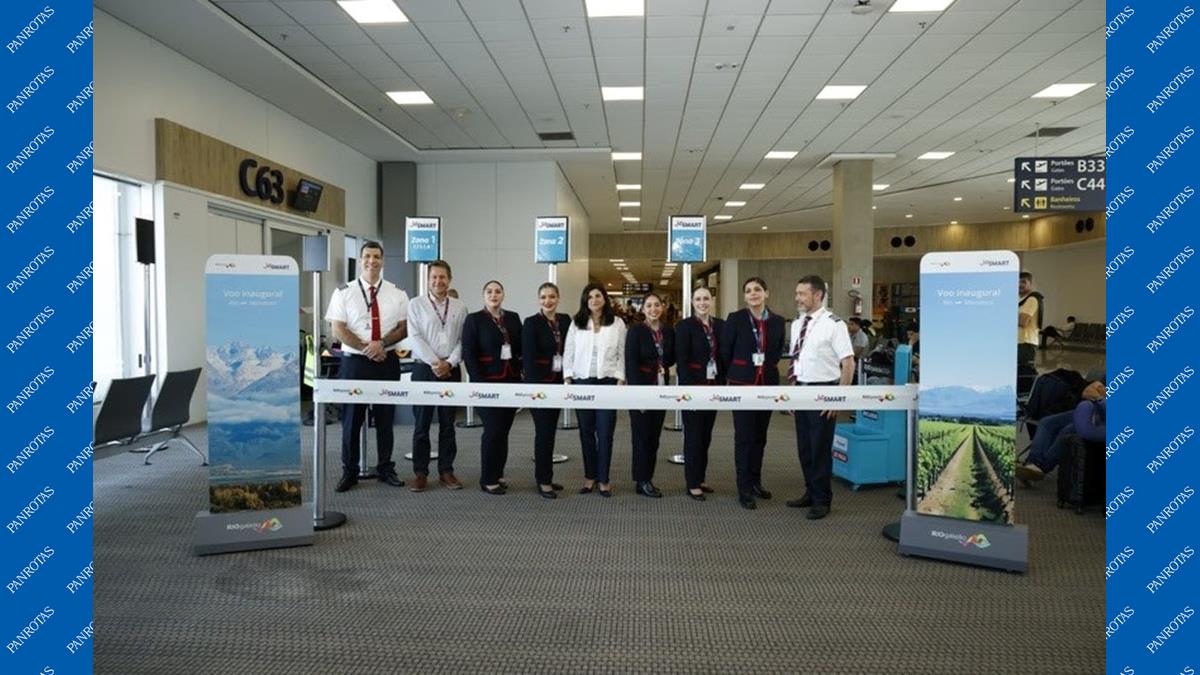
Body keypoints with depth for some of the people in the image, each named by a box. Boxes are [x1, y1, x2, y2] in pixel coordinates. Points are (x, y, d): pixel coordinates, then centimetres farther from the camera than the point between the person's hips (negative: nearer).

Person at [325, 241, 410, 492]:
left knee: (385, 417, 9)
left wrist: (381, 343, -14)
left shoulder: (397, 294, 6)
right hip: (354, 360, -1)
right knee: (351, 417, 4)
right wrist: (366, 348, -13)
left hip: (387, 361, 2)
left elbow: (404, 328, 2)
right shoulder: (344, 292, 0)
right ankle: (349, 471, 17)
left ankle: (386, 468, 22)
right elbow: (338, 330, -5)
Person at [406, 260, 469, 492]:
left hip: (451, 370, 2)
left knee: (448, 424, 7)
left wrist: (449, 362, -10)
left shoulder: (459, 307, 7)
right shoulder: (416, 305, 2)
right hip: (424, 369, -2)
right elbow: (415, 338, -6)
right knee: (421, 424, 2)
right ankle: (420, 472, 11)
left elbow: (463, 340, 3)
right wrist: (435, 362, -12)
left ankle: (446, 471, 16)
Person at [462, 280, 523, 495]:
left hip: (511, 380, 4)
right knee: (493, 430, -5)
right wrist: (479, 382, -13)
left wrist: (524, 372, 0)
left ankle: (497, 475, 18)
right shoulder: (473, 319, -1)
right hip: (487, 381, -4)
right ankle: (487, 480, 7)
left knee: (503, 430, 7)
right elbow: (468, 354, -7)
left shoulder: (513, 318, 11)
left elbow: (522, 348, 11)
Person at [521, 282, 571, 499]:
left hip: (558, 382, 5)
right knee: (543, 431, -3)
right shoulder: (531, 323, -8)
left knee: (550, 430, 12)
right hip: (539, 382, -5)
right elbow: (528, 357, -13)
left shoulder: (566, 321, 7)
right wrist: (535, 385, -18)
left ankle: (545, 476, 22)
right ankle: (543, 481, 5)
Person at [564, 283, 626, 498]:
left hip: (607, 382, -1)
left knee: (605, 432, -1)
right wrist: (568, 379, -2)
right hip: (582, 381, 1)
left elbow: (621, 354, 4)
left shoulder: (617, 324, 4)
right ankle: (589, 476, 17)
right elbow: (568, 353, 6)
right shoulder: (576, 324, 6)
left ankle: (604, 479, 9)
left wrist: (620, 380, -4)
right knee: (586, 431, 7)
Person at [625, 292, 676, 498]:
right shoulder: (635, 330, -8)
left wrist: (663, 366, -1)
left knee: (654, 437, 9)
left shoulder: (668, 332, 8)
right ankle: (642, 481, 10)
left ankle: (648, 478, 19)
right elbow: (631, 363, -13)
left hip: (661, 390, 5)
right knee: (642, 436, 1)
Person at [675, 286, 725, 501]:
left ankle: (700, 478, 24)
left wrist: (722, 384, 4)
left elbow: (724, 356, 10)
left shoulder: (720, 325, 7)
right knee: (693, 436, 2)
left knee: (706, 435, 12)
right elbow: (681, 360, -11)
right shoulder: (684, 326, -7)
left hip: (713, 387, 5)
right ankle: (692, 484, 11)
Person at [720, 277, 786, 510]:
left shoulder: (777, 321, 4)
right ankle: (744, 489, 5)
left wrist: (768, 367, 14)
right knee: (744, 436, -2)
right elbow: (725, 351, 1)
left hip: (768, 383, 4)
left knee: (760, 436, 12)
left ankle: (755, 481, 26)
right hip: (743, 383, -4)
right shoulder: (735, 319, -6)